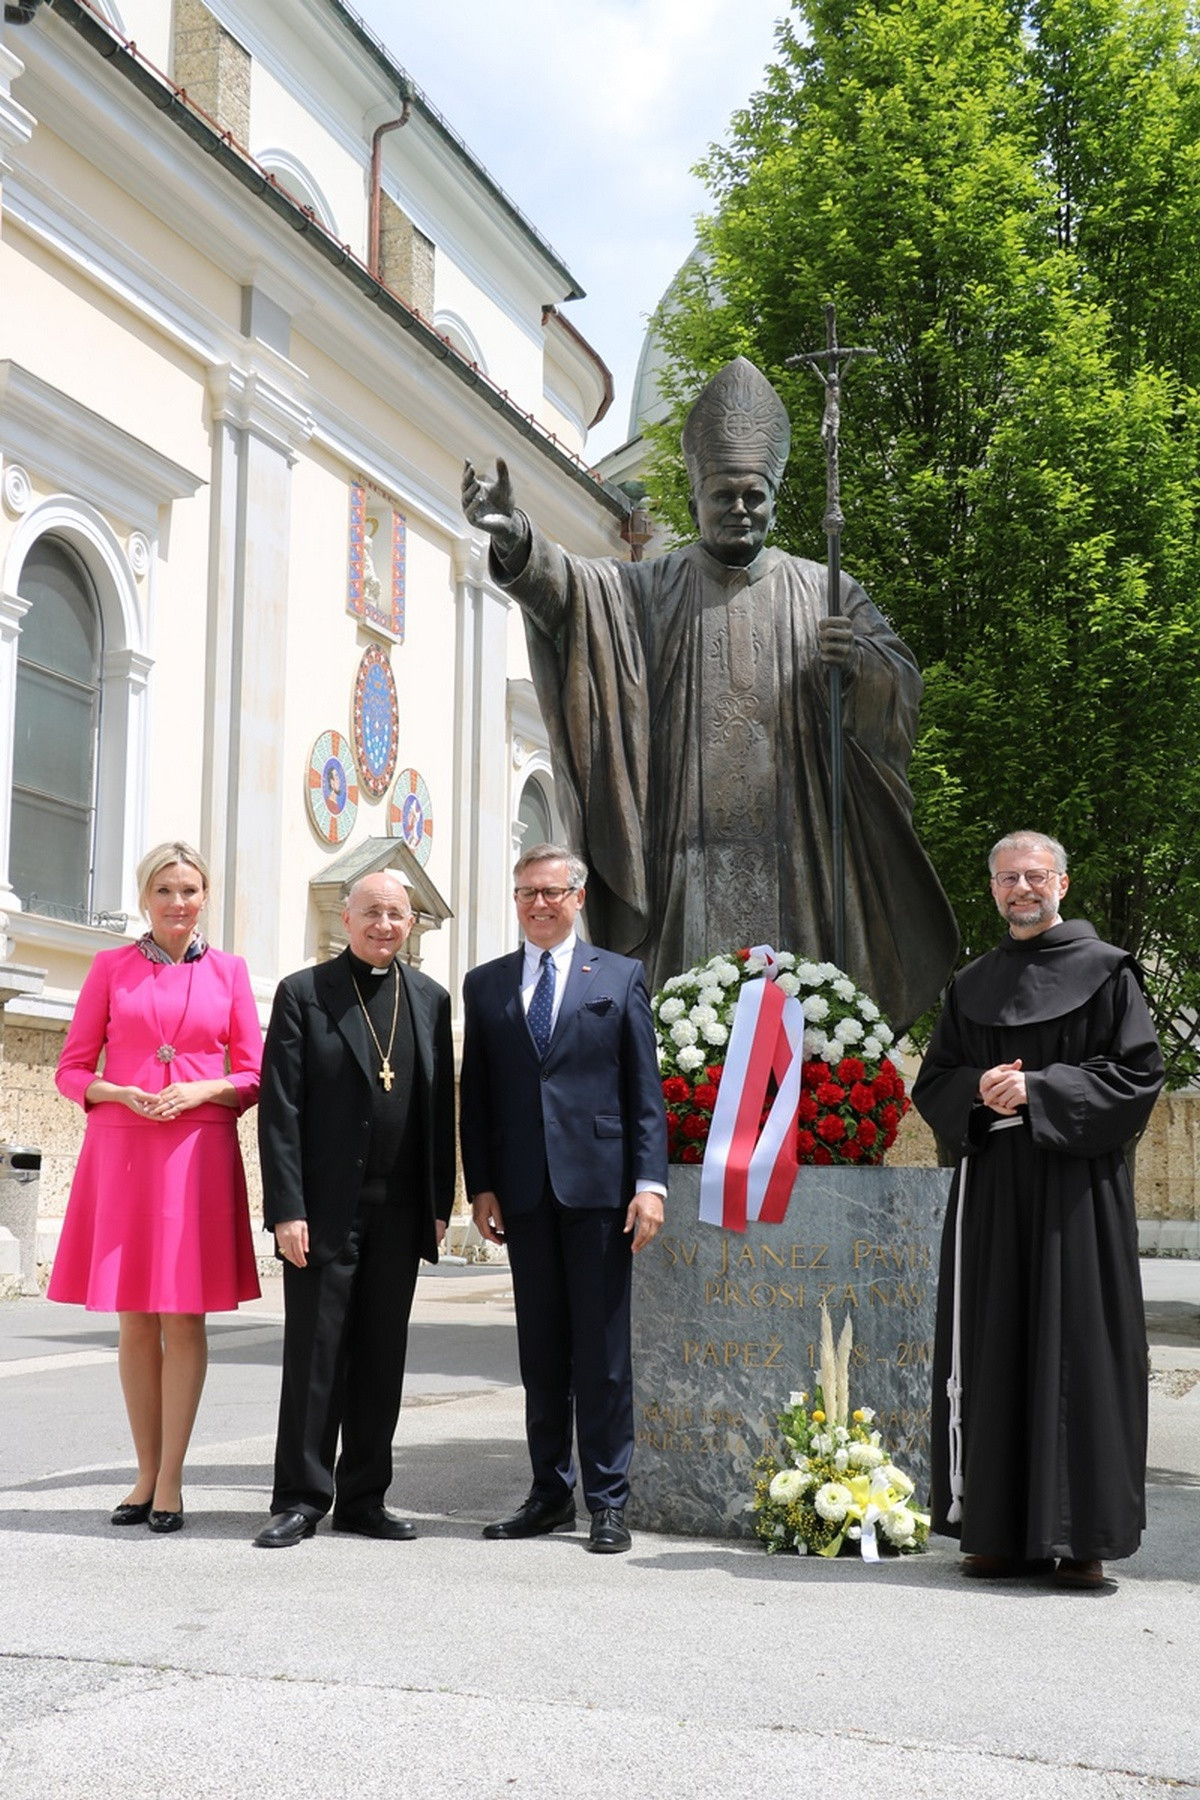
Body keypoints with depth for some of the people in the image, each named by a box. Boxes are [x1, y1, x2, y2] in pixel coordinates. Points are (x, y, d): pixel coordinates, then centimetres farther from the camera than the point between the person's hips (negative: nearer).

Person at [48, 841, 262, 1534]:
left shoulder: (228, 970, 7)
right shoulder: (112, 967, 7)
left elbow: (254, 1078, 7)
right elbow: (72, 1069, 8)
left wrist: (203, 1089, -10)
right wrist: (117, 1093, -11)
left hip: (199, 1153, 0)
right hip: (120, 1150, 1)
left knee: (184, 1315, -2)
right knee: (136, 1319, 5)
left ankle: (170, 1481, 4)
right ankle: (147, 1473, 15)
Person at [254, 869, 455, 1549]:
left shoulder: (431, 999, 11)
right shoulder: (303, 994, 0)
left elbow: (441, 1108, 12)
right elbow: (280, 1108, -5)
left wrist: (441, 1203, 6)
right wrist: (286, 1209, -12)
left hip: (399, 1211, 4)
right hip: (324, 1207, -3)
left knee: (382, 1357, 8)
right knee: (315, 1354, 0)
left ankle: (364, 1498, 18)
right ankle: (300, 1500, 9)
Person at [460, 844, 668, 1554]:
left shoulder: (621, 977, 6)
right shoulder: (485, 985, 12)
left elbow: (646, 1089, 2)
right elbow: (476, 1095, 11)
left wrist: (650, 1182, -7)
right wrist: (482, 1186, 2)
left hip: (599, 1184, -2)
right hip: (524, 1193, 3)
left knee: (602, 1349, 1)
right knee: (541, 1352, 9)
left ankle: (609, 1501, 9)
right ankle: (551, 1492, 19)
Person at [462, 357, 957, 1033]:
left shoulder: (825, 594, 13)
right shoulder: (651, 589, 10)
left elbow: (904, 690, 8)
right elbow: (570, 586, -10)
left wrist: (861, 661, -16)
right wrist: (519, 540, -31)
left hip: (790, 860, 1)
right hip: (684, 862, -1)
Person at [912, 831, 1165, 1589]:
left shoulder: (1106, 972, 1)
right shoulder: (973, 986, 14)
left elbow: (1139, 1074, -6)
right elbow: (932, 1085, 14)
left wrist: (1037, 1089, -14)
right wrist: (980, 1091, -8)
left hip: (1077, 1188, -4)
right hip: (991, 1191, 4)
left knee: (1078, 1350, -4)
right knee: (996, 1353, 4)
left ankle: (1083, 1536, 3)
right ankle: (1005, 1530, 11)